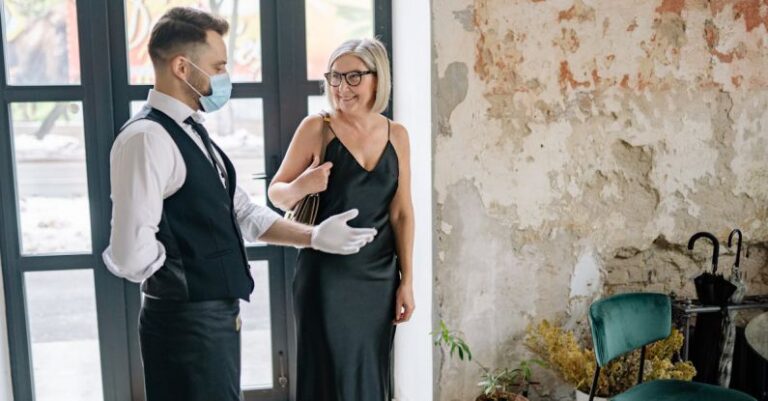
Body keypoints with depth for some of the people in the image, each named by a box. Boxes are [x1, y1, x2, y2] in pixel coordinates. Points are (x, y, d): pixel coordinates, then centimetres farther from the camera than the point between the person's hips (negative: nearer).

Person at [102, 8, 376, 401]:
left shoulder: (193, 134, 12)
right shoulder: (147, 137, -20)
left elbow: (243, 212, 13)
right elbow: (131, 254, -27)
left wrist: (314, 236, 4)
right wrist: (181, 277, -9)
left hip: (217, 314, 9)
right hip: (186, 321, -9)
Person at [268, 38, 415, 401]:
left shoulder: (396, 135, 4)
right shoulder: (316, 128, -6)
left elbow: (401, 212, 6)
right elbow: (276, 193, -2)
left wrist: (406, 280, 5)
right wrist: (300, 187, -24)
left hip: (379, 276, 4)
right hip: (327, 275, -3)